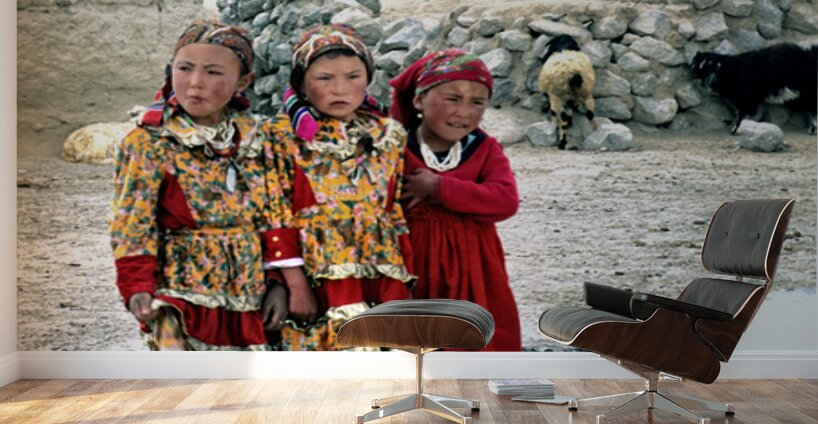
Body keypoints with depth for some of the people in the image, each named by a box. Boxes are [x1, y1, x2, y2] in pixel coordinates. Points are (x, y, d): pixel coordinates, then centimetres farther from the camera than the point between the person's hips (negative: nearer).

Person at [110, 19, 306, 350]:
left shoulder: (260, 138, 4)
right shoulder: (149, 143, -5)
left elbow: (276, 217, 7)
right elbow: (132, 224, -6)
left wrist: (277, 281, 3)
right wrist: (138, 287, -16)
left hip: (249, 295, 4)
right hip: (182, 291, -4)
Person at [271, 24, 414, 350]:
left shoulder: (390, 136, 11)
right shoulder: (284, 137, -1)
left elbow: (400, 215, 13)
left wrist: (404, 284, 9)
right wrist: (293, 284, -11)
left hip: (382, 278, 4)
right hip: (315, 280, -4)